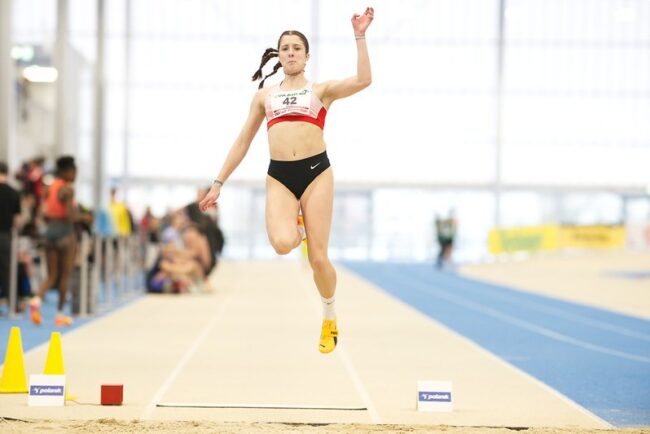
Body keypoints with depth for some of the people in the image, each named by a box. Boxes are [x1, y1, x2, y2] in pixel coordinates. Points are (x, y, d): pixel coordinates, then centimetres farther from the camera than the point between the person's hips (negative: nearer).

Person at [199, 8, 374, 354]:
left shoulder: (321, 91, 11)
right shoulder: (264, 95, 17)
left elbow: (363, 80, -6)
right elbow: (242, 142, 20)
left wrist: (359, 37, -9)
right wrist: (219, 183, 16)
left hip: (315, 171, -1)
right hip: (279, 176, 1)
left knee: (318, 257, -6)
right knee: (282, 244, -26)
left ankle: (329, 319, 19)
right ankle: (295, 229, 13)